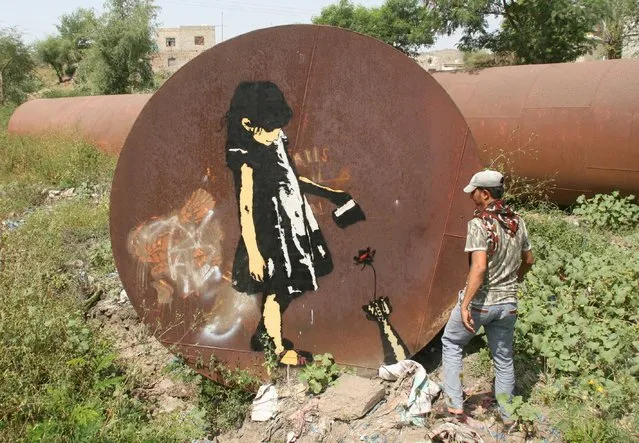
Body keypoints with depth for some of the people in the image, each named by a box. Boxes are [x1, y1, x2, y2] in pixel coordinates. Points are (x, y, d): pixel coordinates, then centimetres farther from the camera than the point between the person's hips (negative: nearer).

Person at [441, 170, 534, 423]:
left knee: (451, 343, 17)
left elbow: (479, 267, -27)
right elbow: (528, 260, 16)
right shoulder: (517, 222, 4)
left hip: (480, 301, -5)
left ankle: (455, 403, 15)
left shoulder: (480, 223, -17)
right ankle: (507, 415, 28)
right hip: (508, 303, 6)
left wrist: (465, 304, -26)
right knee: (504, 359, 18)